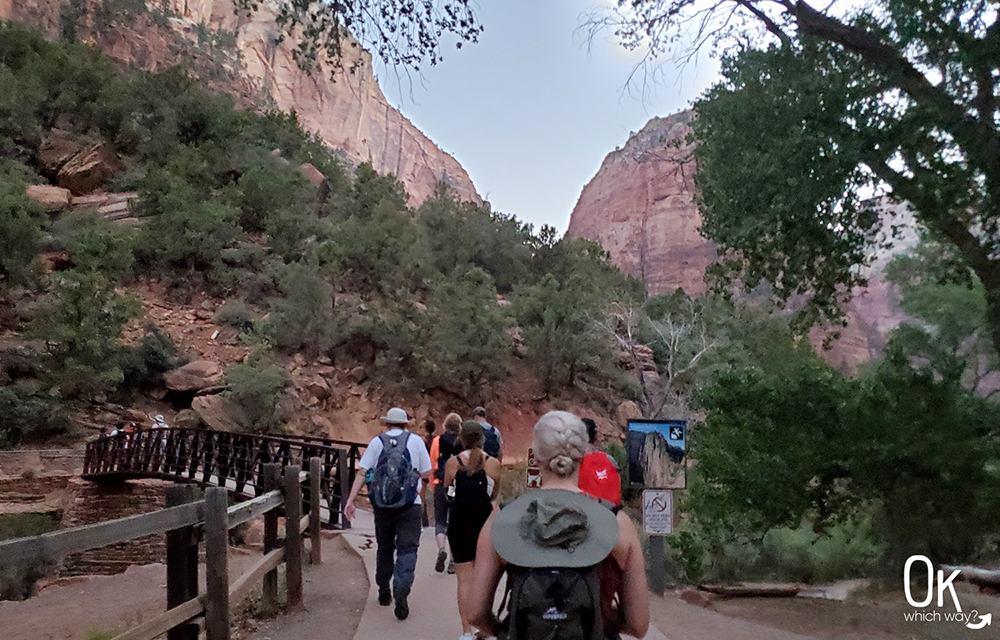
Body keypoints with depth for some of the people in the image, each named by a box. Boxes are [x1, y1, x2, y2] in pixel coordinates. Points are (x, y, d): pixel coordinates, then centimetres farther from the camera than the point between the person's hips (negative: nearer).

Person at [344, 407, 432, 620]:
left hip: (382, 505, 2)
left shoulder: (376, 442, 4)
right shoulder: (415, 441, 2)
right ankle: (401, 590, -20)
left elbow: (362, 473, -2)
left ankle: (384, 592, 29)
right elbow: (426, 473, 4)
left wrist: (350, 501, -1)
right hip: (410, 505, -2)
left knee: (384, 547, 19)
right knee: (407, 549, 0)